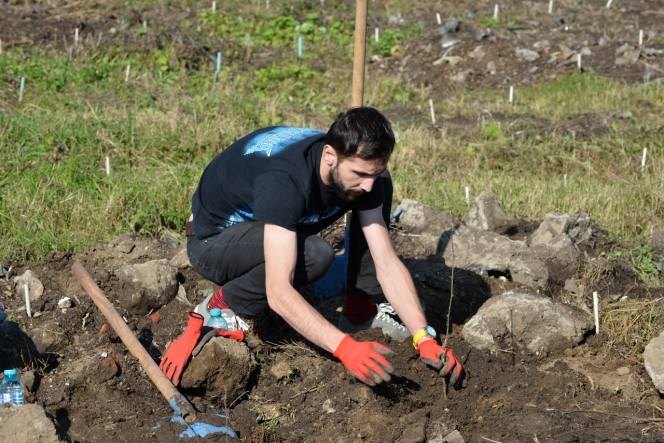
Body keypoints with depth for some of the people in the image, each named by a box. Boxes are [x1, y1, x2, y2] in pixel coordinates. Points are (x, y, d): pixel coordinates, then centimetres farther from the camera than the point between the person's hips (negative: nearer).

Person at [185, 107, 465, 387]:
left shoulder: (363, 172, -18)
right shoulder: (284, 180, -39)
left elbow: (388, 264, -15)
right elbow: (278, 292, -44)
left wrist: (424, 339, -26)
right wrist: (345, 347, -53)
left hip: (268, 225, 7)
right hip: (212, 241, -7)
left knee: (376, 199, -7)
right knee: (315, 254, -36)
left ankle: (359, 310, 0)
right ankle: (220, 307, -13)